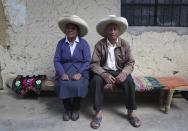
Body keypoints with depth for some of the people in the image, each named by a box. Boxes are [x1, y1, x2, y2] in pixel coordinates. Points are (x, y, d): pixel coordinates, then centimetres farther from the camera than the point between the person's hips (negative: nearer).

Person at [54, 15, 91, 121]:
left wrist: (80, 73, -21)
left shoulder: (84, 43, 0)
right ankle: (67, 108, 1)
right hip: (65, 70, 2)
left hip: (80, 70, -1)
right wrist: (62, 73, -18)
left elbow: (87, 61, -6)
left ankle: (76, 108, -1)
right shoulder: (61, 43, 6)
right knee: (63, 85, -29)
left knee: (77, 85, -31)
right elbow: (56, 60, -1)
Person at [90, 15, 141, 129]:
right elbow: (94, 64, -10)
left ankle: (131, 112, -13)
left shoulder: (125, 44, -2)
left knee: (129, 81, -29)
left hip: (119, 72, 1)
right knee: (96, 80, -32)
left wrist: (124, 73, -25)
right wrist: (104, 74, -30)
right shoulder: (99, 45, -5)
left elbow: (130, 62, -3)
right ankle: (98, 113, -22)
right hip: (104, 72, 0)